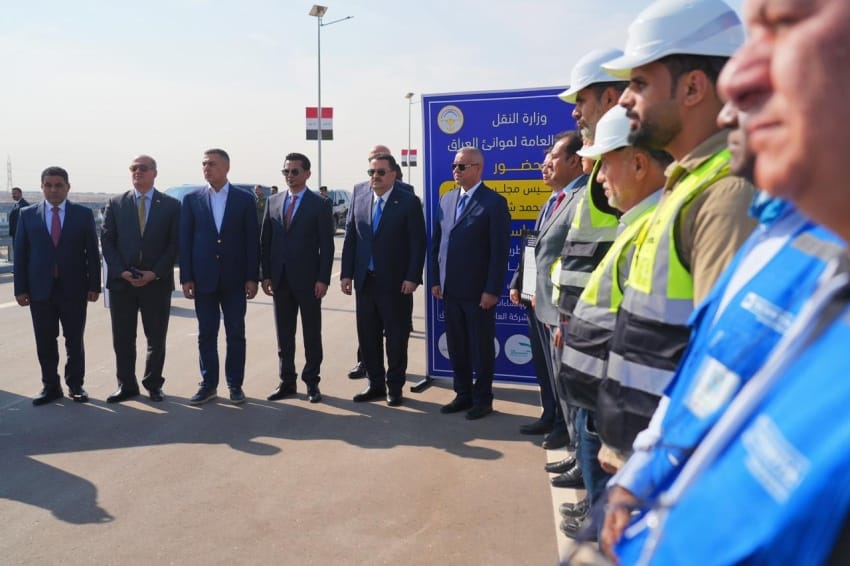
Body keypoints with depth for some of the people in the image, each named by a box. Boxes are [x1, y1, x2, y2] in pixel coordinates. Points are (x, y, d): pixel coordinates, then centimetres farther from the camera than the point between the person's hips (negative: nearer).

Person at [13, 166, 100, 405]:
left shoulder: (83, 214, 2)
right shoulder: (27, 214, 6)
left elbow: (92, 252, 1)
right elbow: (20, 253, 5)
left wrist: (94, 285, -4)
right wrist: (20, 288, -1)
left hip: (73, 288, -1)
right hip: (40, 289, 1)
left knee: (74, 341, 7)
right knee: (45, 342, 7)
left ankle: (75, 385, 20)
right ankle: (50, 386, 19)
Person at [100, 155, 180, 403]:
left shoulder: (171, 205, 3)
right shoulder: (116, 203, 8)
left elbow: (175, 244, -1)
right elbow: (107, 241, 4)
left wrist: (155, 273, -11)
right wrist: (121, 272, -9)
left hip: (157, 282, -1)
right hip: (121, 281, 2)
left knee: (156, 338, 7)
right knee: (122, 338, 7)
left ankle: (153, 384, 21)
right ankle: (126, 385, 19)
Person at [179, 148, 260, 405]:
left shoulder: (245, 199, 2)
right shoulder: (192, 199, 5)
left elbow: (252, 240, 1)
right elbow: (185, 240, 5)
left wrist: (252, 277, -4)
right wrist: (186, 278, -1)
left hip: (234, 279, -1)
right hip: (203, 278, 1)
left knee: (236, 334, 5)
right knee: (206, 334, 7)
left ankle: (235, 384, 16)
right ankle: (209, 384, 18)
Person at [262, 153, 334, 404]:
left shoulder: (320, 205, -3)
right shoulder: (273, 202, 10)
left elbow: (327, 245, -6)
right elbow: (265, 241, 11)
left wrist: (323, 279, -12)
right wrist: (266, 275, 4)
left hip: (308, 280, -4)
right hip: (280, 279, 4)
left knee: (312, 333, 6)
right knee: (284, 334, 10)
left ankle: (311, 382, 16)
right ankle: (287, 381, 20)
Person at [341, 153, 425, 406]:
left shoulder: (408, 202, -5)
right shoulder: (359, 199, 8)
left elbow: (418, 243, -8)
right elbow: (350, 238, 9)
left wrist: (412, 277, -14)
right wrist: (346, 273, 4)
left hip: (396, 283, -4)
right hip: (365, 281, 5)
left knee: (396, 337, 5)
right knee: (367, 335, 11)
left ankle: (394, 387, 19)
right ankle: (376, 384, 25)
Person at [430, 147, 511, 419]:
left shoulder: (494, 202, -8)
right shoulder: (446, 199, 11)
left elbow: (500, 251, -12)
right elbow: (436, 242, 13)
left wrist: (492, 290, -15)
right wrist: (435, 280, 7)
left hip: (478, 291, -6)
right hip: (450, 289, 6)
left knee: (482, 347, 7)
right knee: (456, 346, 13)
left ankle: (482, 398, 20)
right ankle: (463, 394, 27)